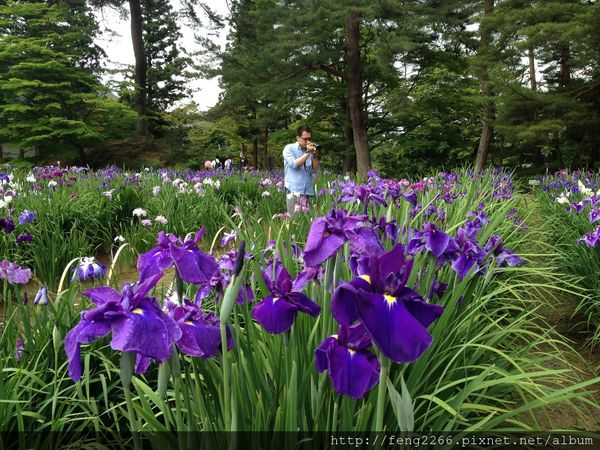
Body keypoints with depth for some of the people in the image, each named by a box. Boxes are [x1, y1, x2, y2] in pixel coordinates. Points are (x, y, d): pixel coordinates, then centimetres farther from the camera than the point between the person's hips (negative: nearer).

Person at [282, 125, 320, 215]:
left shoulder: (311, 151, 12)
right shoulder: (289, 148, 2)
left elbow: (315, 170, 5)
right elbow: (294, 164, -13)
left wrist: (314, 155, -7)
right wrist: (308, 153, -11)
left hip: (308, 191, 4)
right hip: (294, 190, -4)